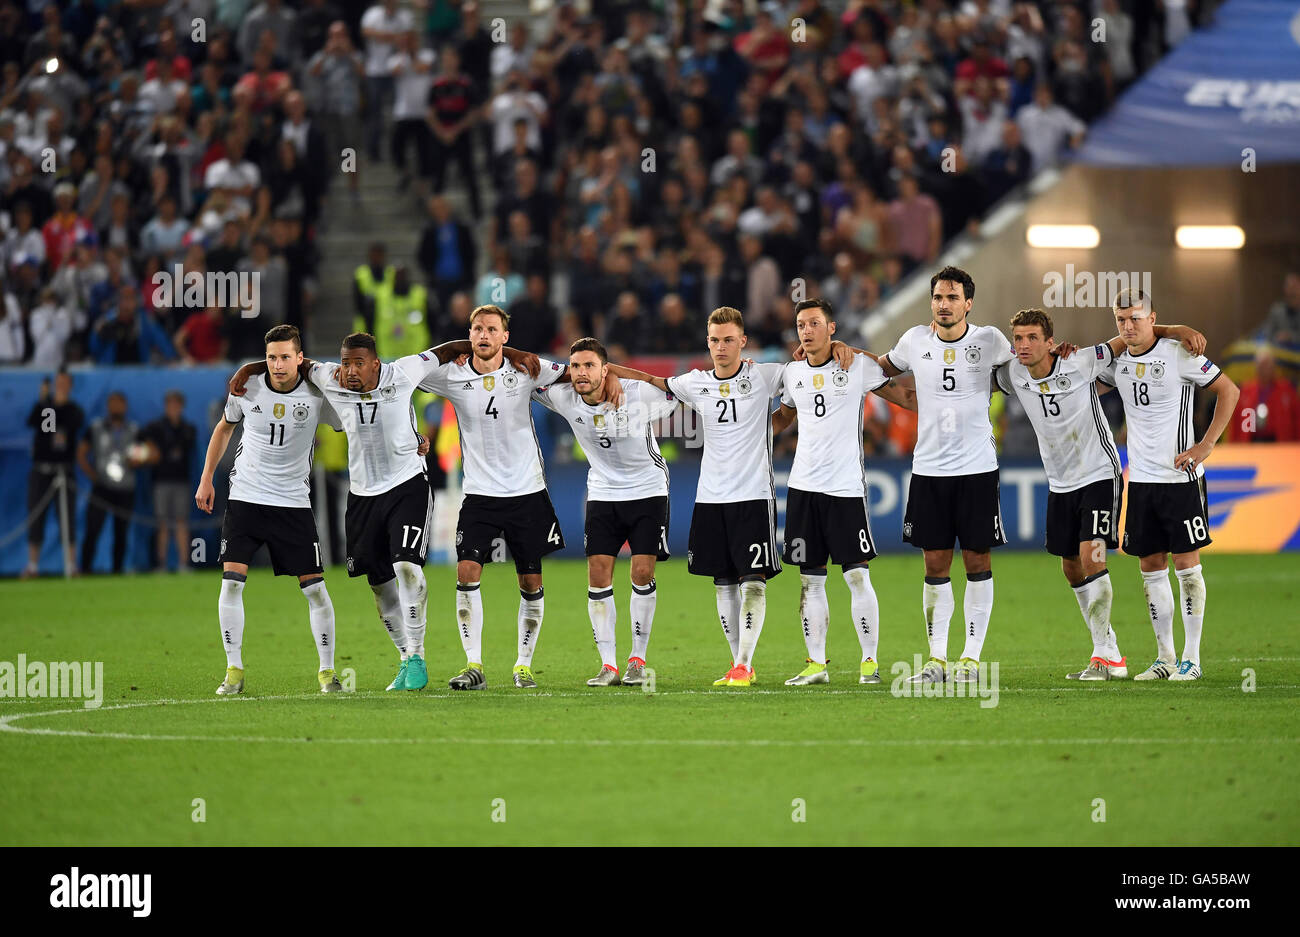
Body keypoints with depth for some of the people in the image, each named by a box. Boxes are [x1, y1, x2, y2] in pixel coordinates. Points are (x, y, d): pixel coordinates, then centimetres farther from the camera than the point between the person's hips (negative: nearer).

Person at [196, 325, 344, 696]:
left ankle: (327, 672, 10)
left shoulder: (317, 395, -9)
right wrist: (206, 479, 14)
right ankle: (234, 671, -1)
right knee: (231, 582, -11)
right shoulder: (247, 387, -5)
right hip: (245, 498, 1)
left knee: (314, 588, -4)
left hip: (293, 502, -1)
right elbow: (224, 428, 14)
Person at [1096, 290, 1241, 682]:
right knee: (1151, 567, 7)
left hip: (1181, 476, -6)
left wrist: (1205, 445, -12)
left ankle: (1191, 658, 3)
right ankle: (1165, 657, 15)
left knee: (1186, 563, -3)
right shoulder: (1117, 360, 6)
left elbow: (1229, 390, -6)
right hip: (1141, 479, 6)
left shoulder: (1178, 354, -11)